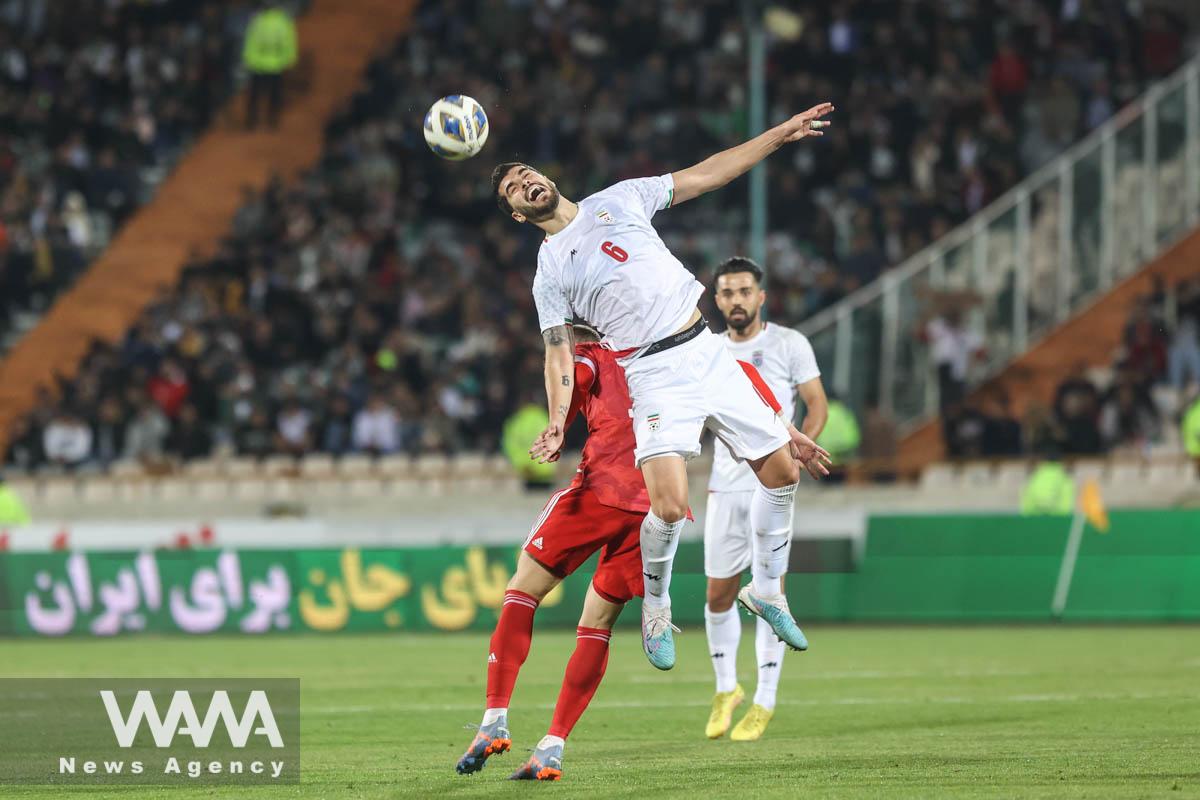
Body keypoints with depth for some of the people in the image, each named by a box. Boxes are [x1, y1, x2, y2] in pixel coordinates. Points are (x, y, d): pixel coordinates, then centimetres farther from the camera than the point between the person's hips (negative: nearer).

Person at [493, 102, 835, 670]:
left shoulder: (617, 200, 12)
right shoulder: (549, 273, 7)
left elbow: (705, 176, 14)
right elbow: (559, 351, 3)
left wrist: (780, 135, 11)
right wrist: (556, 423, -13)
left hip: (706, 349, 4)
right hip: (654, 374, -4)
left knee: (783, 471, 3)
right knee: (669, 507, -21)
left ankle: (768, 592, 22)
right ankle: (656, 609, 4)